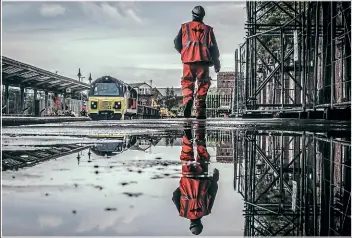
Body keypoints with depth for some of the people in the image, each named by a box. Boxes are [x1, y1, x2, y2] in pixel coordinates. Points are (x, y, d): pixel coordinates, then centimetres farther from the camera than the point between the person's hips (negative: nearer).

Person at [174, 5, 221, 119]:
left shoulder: (184, 27, 11)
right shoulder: (208, 29, 12)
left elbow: (177, 43, 8)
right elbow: (213, 47, 7)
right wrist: (216, 62, 12)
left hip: (188, 60, 0)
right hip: (203, 61, 0)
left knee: (187, 83, 5)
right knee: (203, 85, 5)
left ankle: (188, 100, -25)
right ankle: (200, 111, 0)